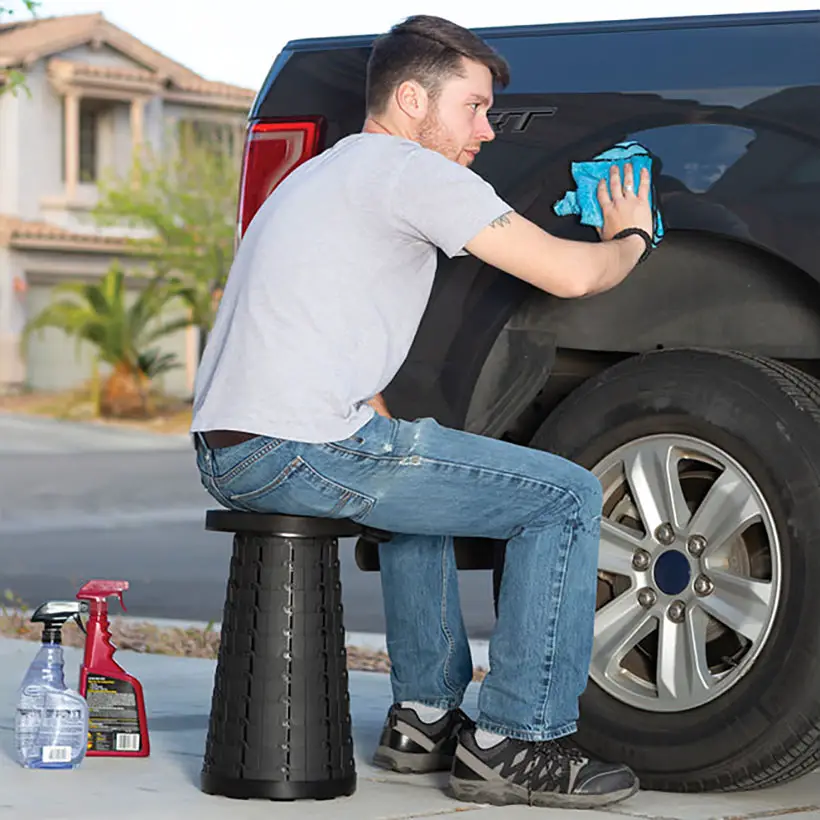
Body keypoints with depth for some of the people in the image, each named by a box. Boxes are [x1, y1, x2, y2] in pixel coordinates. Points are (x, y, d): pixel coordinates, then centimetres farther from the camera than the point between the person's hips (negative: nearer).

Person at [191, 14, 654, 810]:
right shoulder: (409, 170, -5)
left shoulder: (324, 172, 26)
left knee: (419, 470, 37)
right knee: (566, 497, -1)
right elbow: (570, 274, -8)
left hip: (227, 454, 10)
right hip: (301, 452, -10)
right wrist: (630, 236, 13)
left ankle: (424, 715, 32)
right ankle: (515, 743, 3)